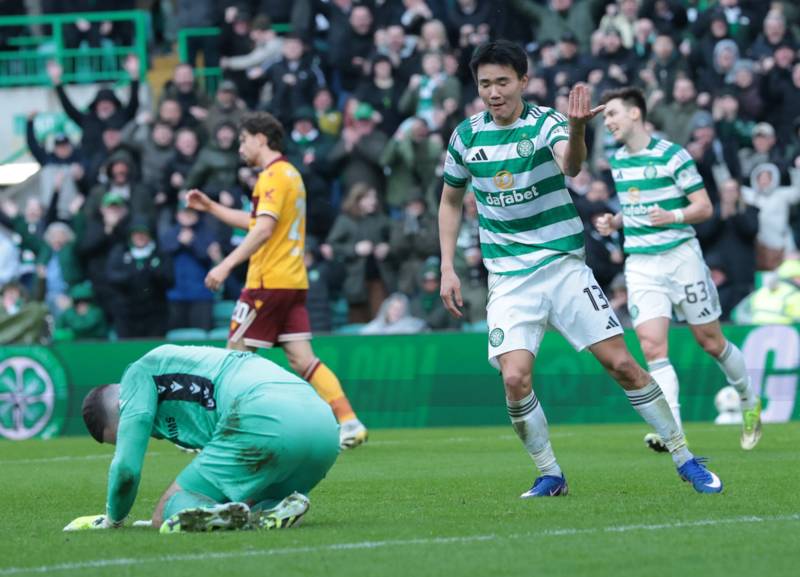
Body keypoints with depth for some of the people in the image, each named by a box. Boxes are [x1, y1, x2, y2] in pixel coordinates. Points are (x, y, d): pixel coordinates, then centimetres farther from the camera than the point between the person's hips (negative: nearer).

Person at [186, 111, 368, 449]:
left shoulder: (273, 176, -10)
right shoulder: (290, 174, 20)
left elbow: (263, 230, -22)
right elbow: (255, 222, 30)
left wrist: (227, 265, -25)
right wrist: (210, 207, 28)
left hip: (268, 282, -9)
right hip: (294, 281, 9)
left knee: (237, 355, -1)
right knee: (302, 361, 3)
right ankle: (349, 422, -6)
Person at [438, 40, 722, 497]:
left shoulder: (546, 123, -9)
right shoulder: (467, 136, 2)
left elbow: (571, 165, -33)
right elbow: (451, 200, 17)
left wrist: (576, 128, -55)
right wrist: (448, 267, 8)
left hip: (564, 266, -2)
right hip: (508, 278, 2)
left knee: (621, 364, -6)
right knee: (515, 377, -17)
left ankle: (684, 459, 8)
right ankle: (550, 476, 2)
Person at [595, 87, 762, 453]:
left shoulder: (672, 155, -9)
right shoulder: (618, 160, 11)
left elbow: (704, 207, -9)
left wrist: (673, 216, -26)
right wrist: (614, 222, 6)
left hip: (680, 256, -5)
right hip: (640, 262, 5)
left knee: (711, 342, 6)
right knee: (652, 347, -13)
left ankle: (749, 402, 32)